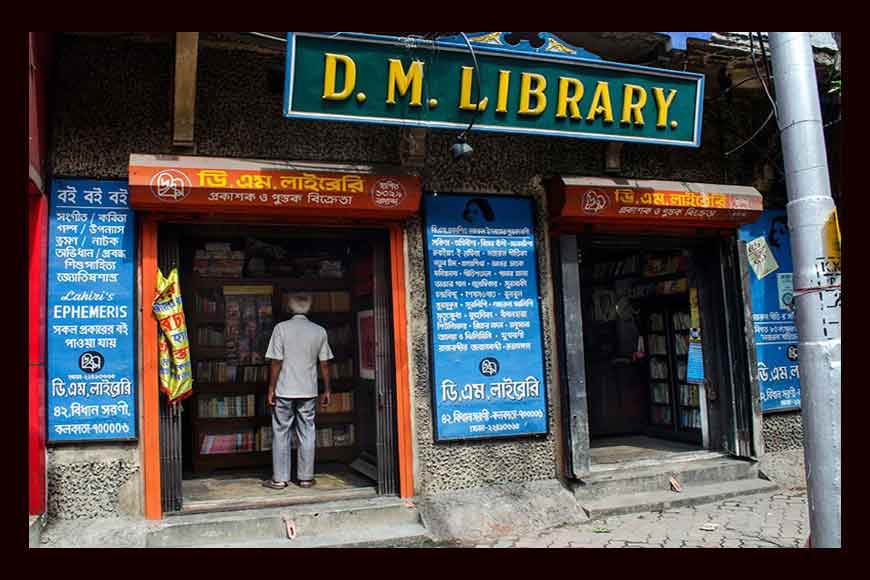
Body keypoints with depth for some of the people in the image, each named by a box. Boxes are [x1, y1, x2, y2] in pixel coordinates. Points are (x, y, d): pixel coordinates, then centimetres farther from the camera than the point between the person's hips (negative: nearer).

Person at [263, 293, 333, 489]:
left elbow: (276, 362, -9)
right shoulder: (320, 331, 1)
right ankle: (306, 477, 14)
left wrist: (271, 389, -2)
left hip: (284, 391, -2)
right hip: (309, 391, 2)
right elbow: (324, 364, 2)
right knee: (307, 434, 9)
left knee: (281, 434, 7)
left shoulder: (281, 328, -7)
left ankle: (280, 478, 11)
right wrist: (327, 390, 10)